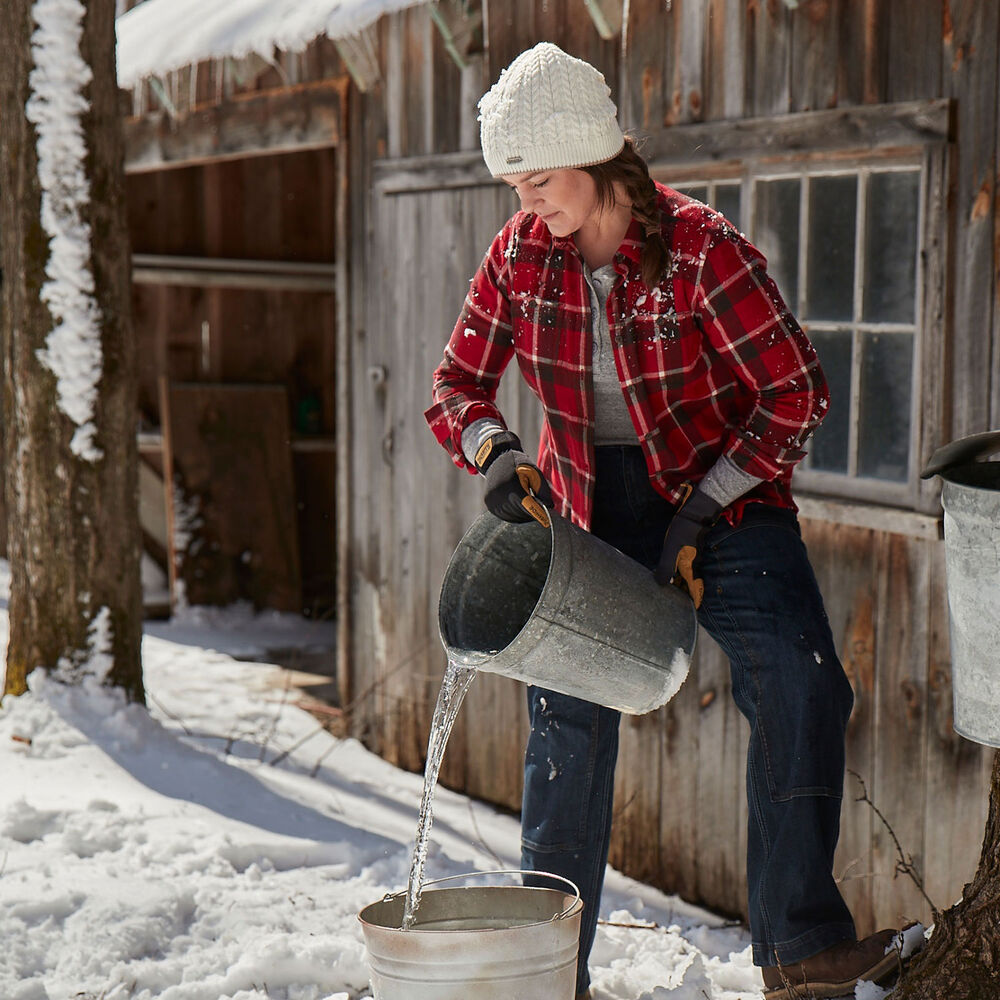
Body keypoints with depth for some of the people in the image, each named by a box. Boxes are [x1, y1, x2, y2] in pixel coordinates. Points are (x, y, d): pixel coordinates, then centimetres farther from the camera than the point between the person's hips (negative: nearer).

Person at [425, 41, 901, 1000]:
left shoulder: (701, 247, -18)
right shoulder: (519, 254, -5)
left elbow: (795, 391, -15)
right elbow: (455, 385, 2)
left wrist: (705, 506, -20)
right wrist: (494, 449, -20)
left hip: (721, 503, -3)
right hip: (586, 512, 3)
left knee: (800, 690, -20)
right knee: (566, 725, 5)